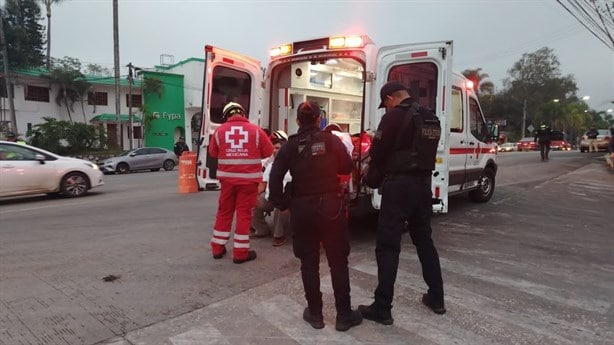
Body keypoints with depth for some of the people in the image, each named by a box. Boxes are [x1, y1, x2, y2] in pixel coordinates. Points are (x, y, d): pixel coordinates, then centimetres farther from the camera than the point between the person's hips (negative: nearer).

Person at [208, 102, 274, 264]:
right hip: (249, 178, -2)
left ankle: (218, 248, 24)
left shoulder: (219, 130, 0)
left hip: (227, 178, 2)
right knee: (244, 213, 4)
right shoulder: (255, 130, -5)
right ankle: (240, 252, 8)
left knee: (224, 212, 15)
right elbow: (268, 151, 2)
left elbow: (213, 153, 10)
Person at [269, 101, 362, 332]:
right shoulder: (331, 140, -3)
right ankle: (344, 315, 15)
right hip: (330, 205, 0)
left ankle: (315, 313, 20)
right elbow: (347, 167, 3)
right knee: (338, 262, 9)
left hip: (302, 209, 1)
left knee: (309, 263, 12)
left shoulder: (290, 146, -1)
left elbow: (275, 177, -6)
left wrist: (281, 203, 4)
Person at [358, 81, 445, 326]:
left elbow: (377, 154, -8)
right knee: (424, 240, 19)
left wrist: (383, 170, 11)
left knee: (388, 245, -2)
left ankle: (382, 308, 4)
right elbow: (426, 152, 16)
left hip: (399, 185, -8)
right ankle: (436, 298, 29)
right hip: (424, 183, 8)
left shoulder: (394, 116, -11)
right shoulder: (431, 118, 13)